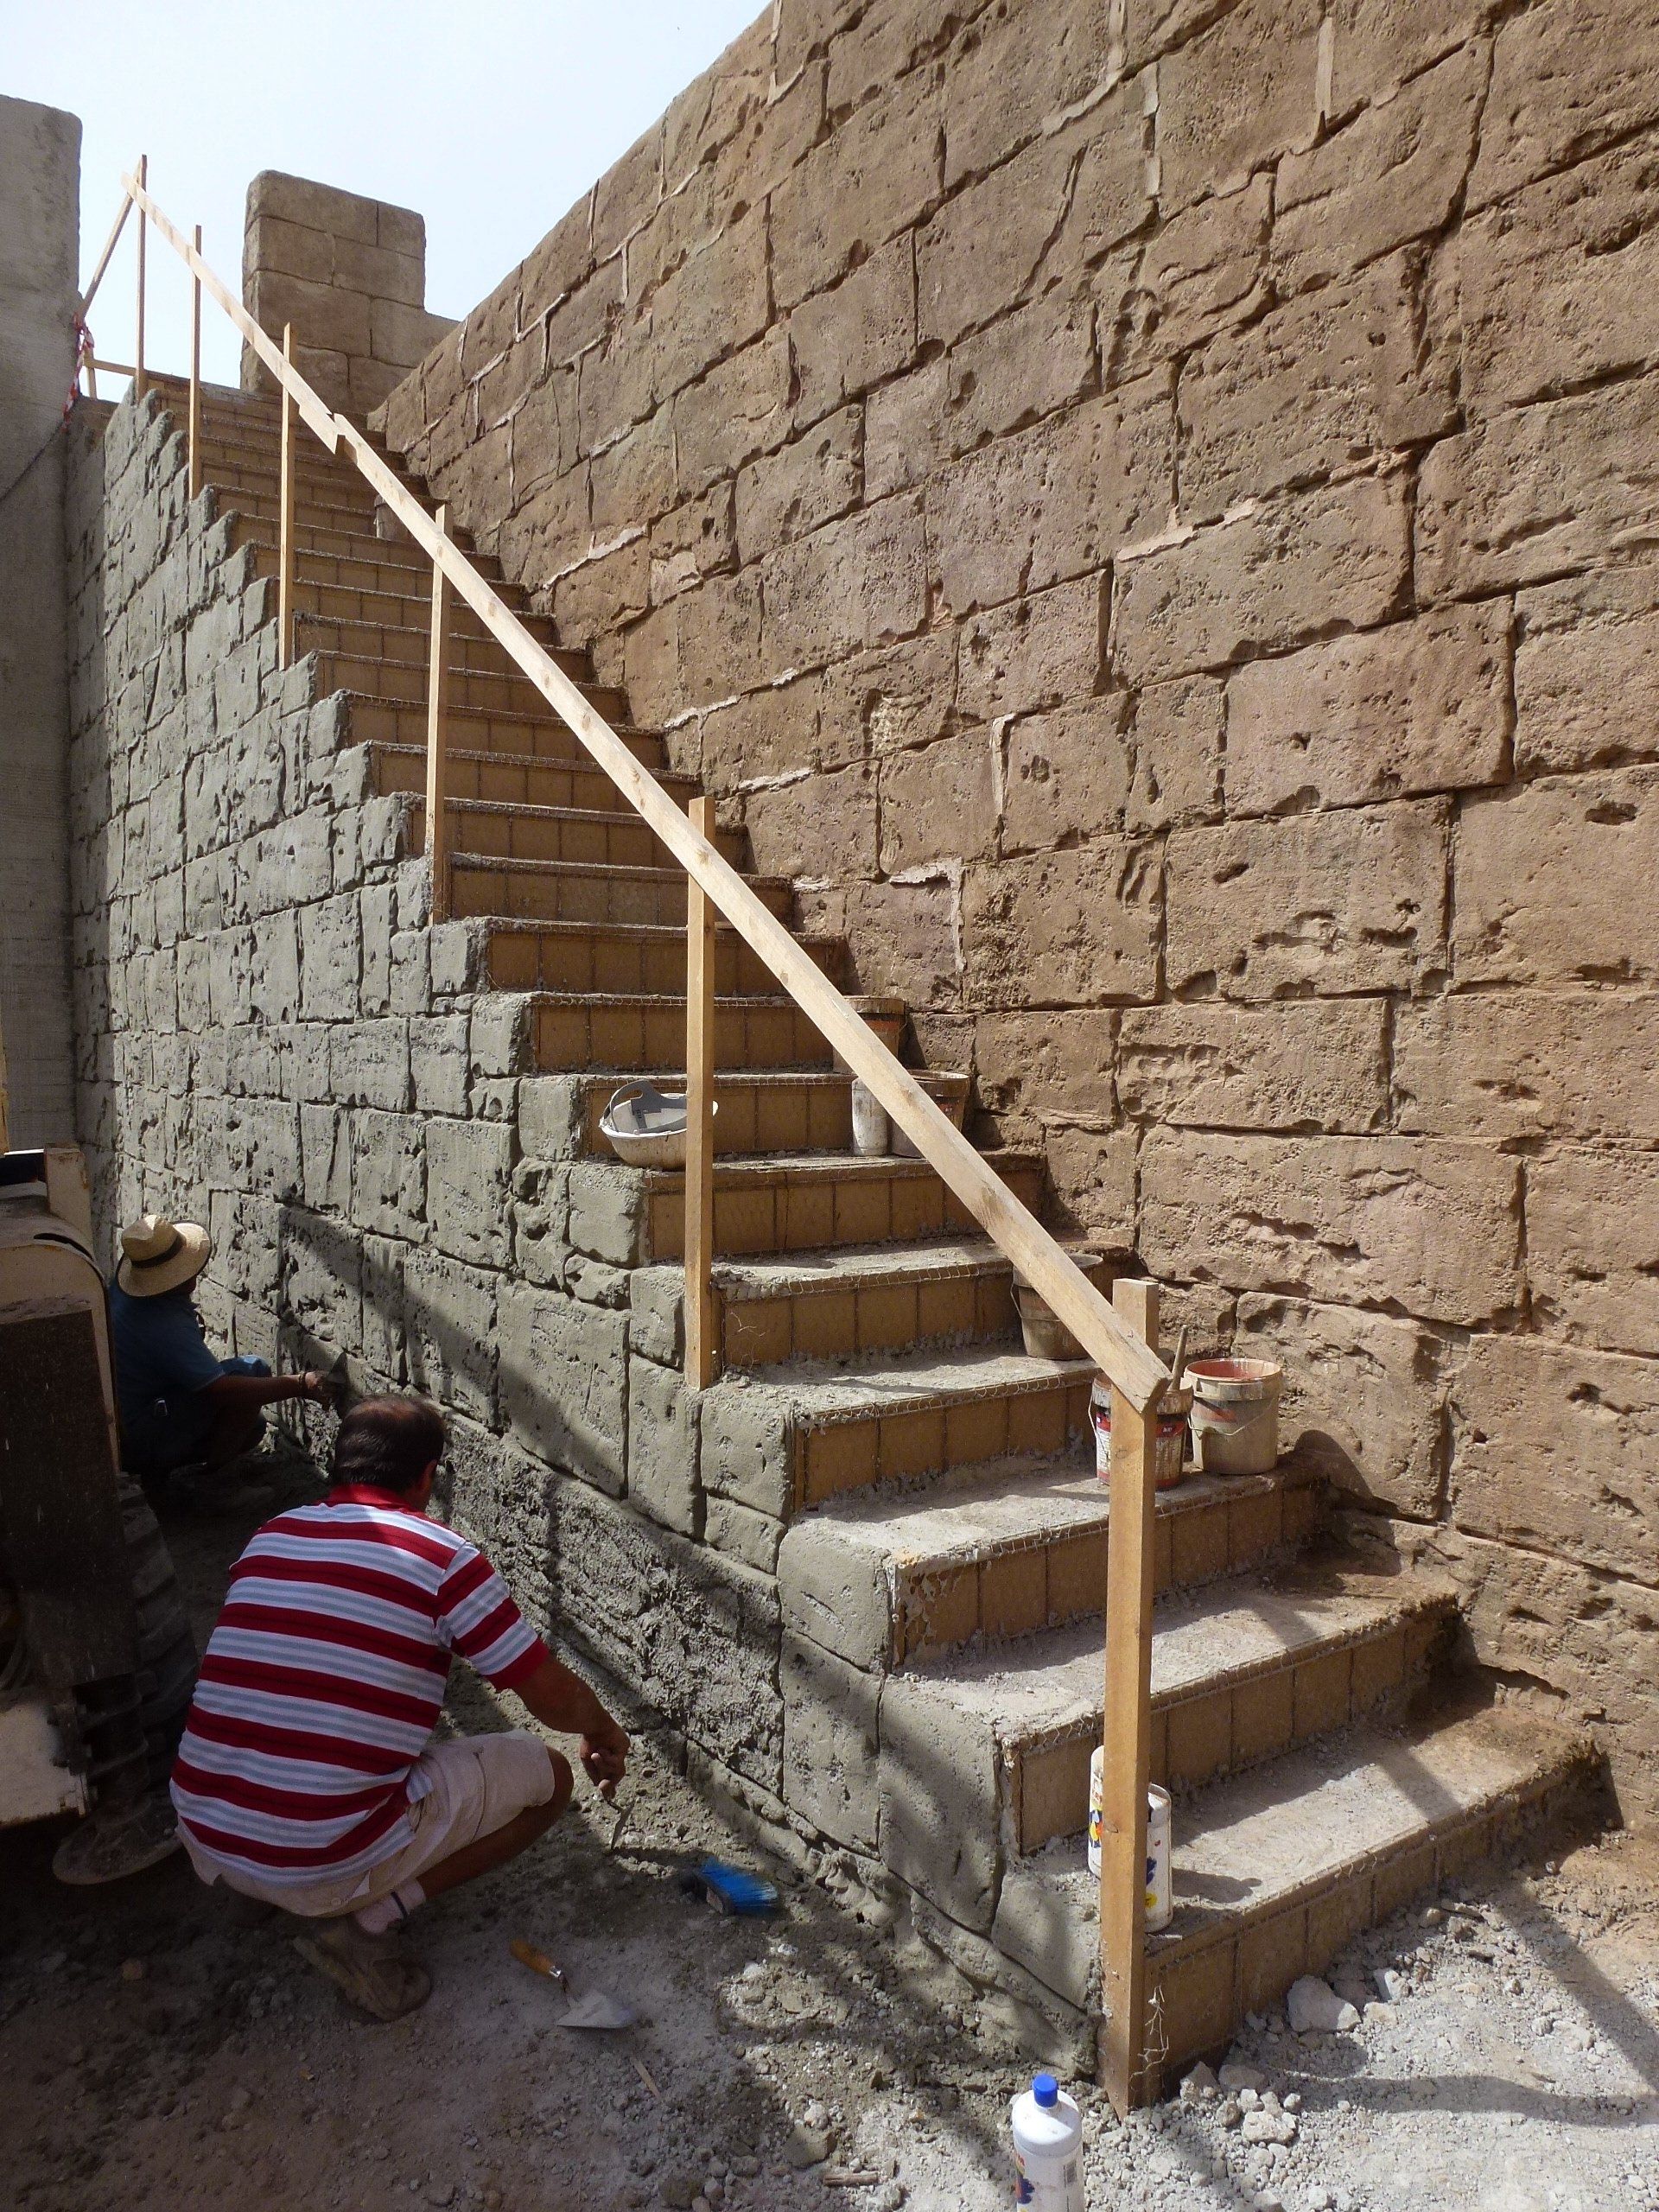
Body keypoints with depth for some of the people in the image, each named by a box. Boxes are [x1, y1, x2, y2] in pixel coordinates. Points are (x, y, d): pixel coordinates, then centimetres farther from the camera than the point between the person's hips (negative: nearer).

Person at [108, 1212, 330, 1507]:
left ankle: (159, 1471, 11)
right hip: (143, 1444, -10)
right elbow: (223, 1390, -36)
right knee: (252, 1372, -22)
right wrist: (301, 1385, -30)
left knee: (251, 1425, 16)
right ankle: (203, 1479, -11)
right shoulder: (165, 1326, -32)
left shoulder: (123, 1286, -4)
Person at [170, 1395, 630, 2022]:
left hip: (205, 1840, 7)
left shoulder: (268, 1539, 7)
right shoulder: (442, 1557, -9)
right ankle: (370, 1919, -2)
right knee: (547, 1776, 9)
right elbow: (556, 1699, -3)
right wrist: (605, 1734, 20)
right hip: (329, 1862, -6)